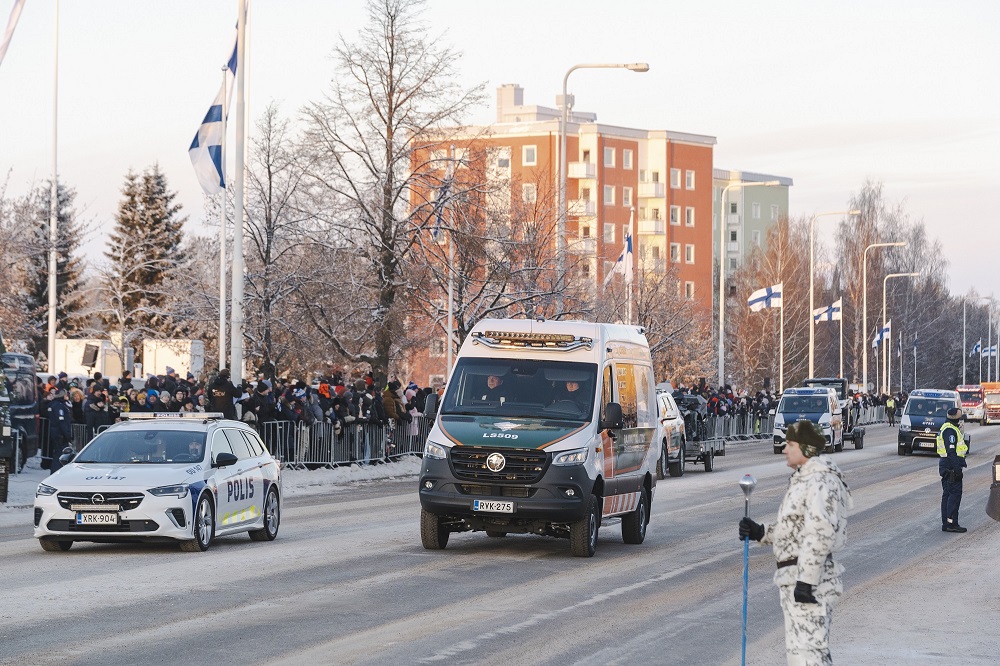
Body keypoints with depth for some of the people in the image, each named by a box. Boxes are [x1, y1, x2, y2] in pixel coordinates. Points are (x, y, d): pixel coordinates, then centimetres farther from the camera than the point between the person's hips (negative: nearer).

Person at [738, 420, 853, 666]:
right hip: (794, 577, 11)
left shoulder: (821, 481, -17)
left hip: (808, 580, -11)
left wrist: (806, 580, -27)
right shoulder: (803, 478, 18)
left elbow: (820, 533, -24)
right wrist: (760, 532, 13)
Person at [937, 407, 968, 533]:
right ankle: (951, 523, -10)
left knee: (947, 494, 12)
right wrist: (957, 469, -24)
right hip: (951, 465, -11)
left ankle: (946, 524, 15)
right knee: (955, 493, -9)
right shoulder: (951, 430, -17)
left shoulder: (946, 428, 17)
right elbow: (951, 451, -22)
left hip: (945, 465, 11)